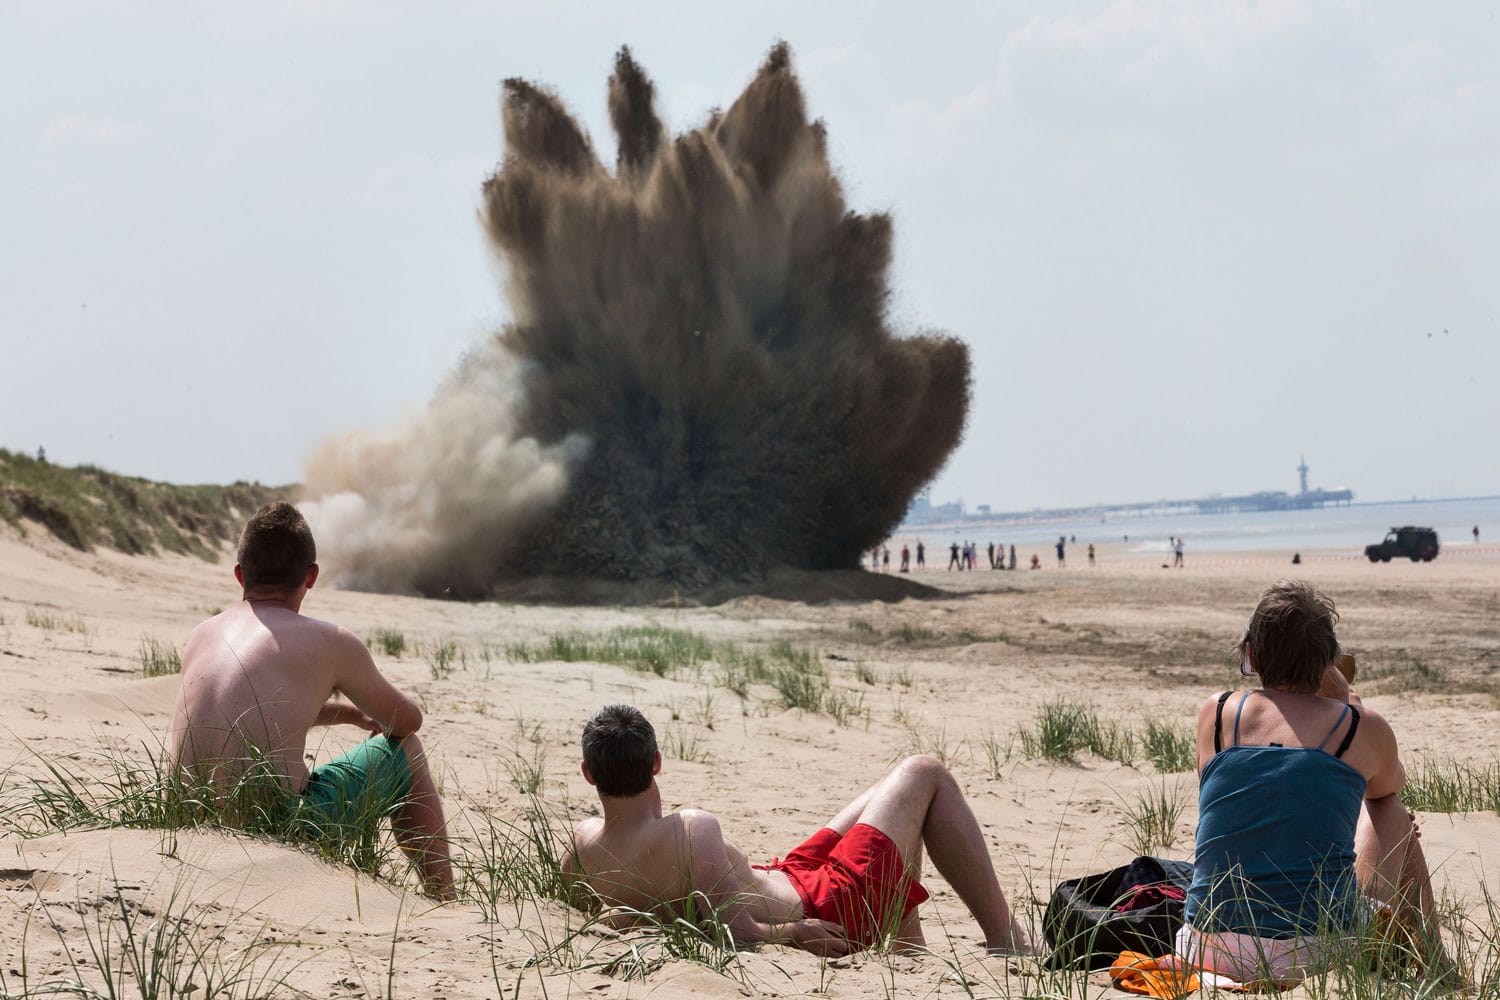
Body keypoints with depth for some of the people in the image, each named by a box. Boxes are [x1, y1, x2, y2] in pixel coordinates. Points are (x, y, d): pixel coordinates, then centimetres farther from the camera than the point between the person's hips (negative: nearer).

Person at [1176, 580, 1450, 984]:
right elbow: (1390, 784, 24)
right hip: (1318, 954, -3)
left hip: (1207, 949, 3)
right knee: (1393, 815, 26)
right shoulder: (1363, 728, -2)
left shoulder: (1215, 714, 3)